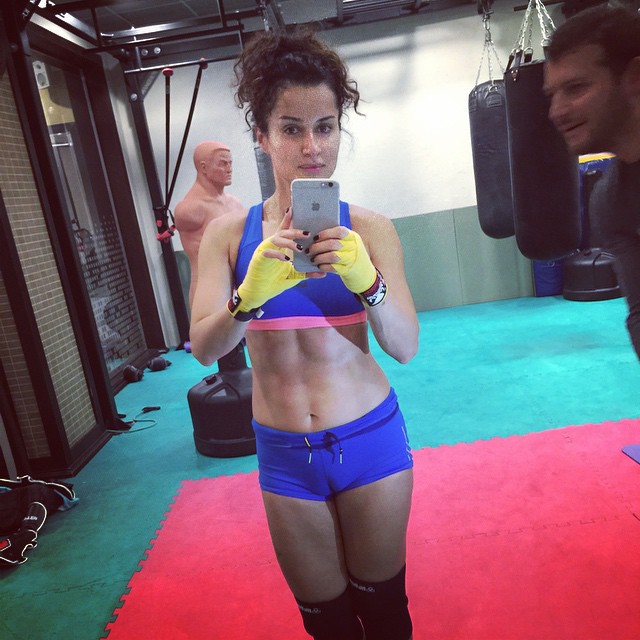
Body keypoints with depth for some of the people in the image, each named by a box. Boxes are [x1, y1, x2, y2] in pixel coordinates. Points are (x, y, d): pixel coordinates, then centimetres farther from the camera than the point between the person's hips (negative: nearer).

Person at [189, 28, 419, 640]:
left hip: (371, 440, 0)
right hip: (285, 454, 1)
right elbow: (203, 348, -12)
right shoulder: (229, 233, -5)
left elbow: (405, 347, -12)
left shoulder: (368, 228, -8)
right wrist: (250, 295, -32)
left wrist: (366, 281, -31)